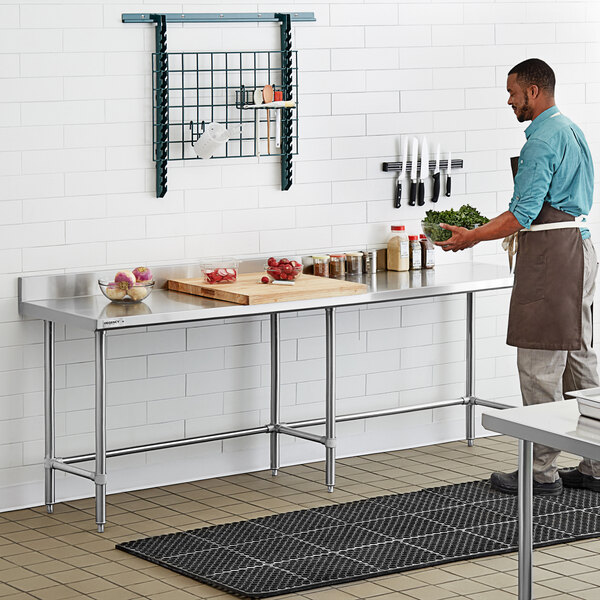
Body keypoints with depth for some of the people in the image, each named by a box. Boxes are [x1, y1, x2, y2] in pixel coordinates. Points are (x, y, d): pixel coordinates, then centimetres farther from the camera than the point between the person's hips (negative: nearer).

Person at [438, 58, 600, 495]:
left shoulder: (543, 140, -15)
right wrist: (482, 231, 20)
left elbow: (523, 214, -19)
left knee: (540, 364, -5)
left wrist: (472, 237, -10)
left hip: (550, 256, -10)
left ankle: (542, 472, -1)